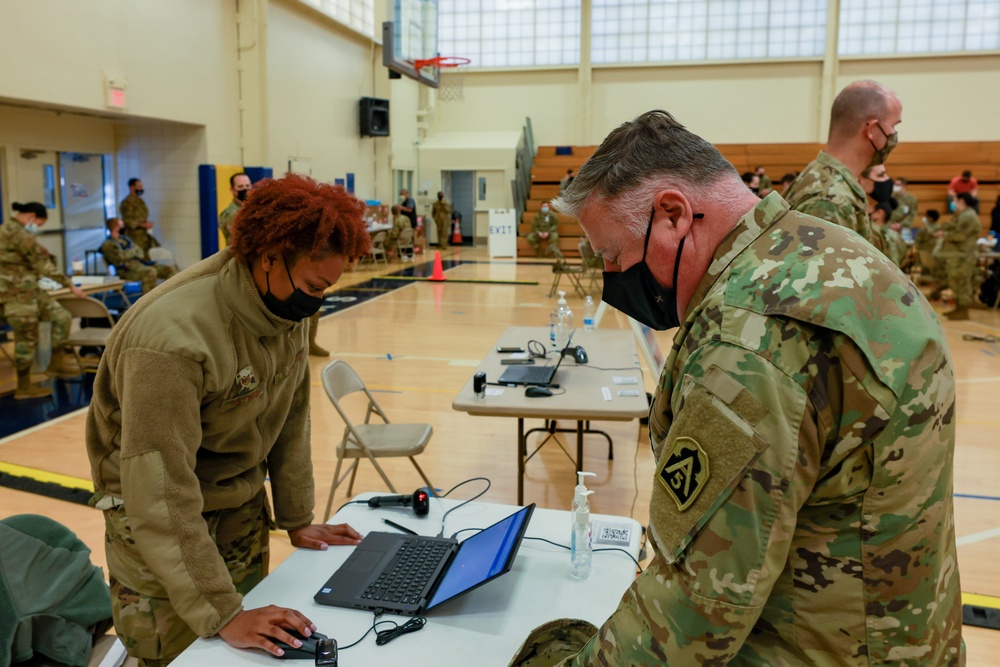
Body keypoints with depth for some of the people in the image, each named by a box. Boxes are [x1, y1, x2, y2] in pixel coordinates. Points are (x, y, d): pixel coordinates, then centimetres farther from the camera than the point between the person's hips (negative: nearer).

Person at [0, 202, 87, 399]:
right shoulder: (18, 234, -18)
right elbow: (43, 264, -16)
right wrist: (70, 285, -11)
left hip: (27, 289, 10)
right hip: (16, 293, -10)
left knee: (62, 316, 7)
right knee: (27, 339, -2)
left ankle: (56, 363, 14)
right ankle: (24, 387, 9)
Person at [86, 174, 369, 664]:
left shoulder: (288, 304, -10)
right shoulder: (171, 340, -32)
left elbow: (291, 416, 0)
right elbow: (160, 499, -31)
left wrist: (296, 521, 3)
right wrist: (223, 614, -29)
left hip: (243, 506, 6)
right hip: (162, 525, -6)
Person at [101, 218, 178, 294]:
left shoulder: (124, 238, 22)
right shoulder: (108, 244, -3)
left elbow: (140, 252, 18)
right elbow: (122, 256, -18)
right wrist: (134, 250, 0)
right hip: (126, 270, -8)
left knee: (170, 269, -7)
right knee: (151, 272, -38)